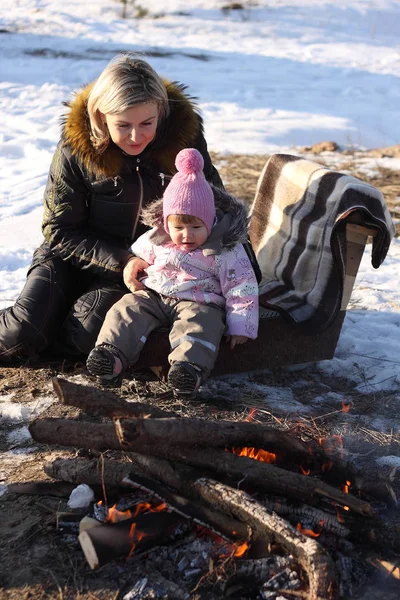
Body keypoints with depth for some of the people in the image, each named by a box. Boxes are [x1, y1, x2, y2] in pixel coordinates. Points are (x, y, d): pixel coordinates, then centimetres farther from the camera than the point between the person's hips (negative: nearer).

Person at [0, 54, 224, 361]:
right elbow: (60, 231, -10)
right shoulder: (76, 147, -16)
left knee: (87, 333, -26)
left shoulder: (185, 137, -14)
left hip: (148, 263, 1)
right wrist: (119, 261, -24)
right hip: (77, 254, 0)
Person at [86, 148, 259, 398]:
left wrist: (240, 327, -10)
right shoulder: (155, 239, 5)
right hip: (152, 296, 4)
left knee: (198, 324, -35)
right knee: (127, 310, -20)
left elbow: (242, 289, -5)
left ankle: (190, 368, -57)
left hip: (198, 303, -4)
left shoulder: (225, 250, -6)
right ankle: (112, 355, -36)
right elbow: (134, 257, 24)